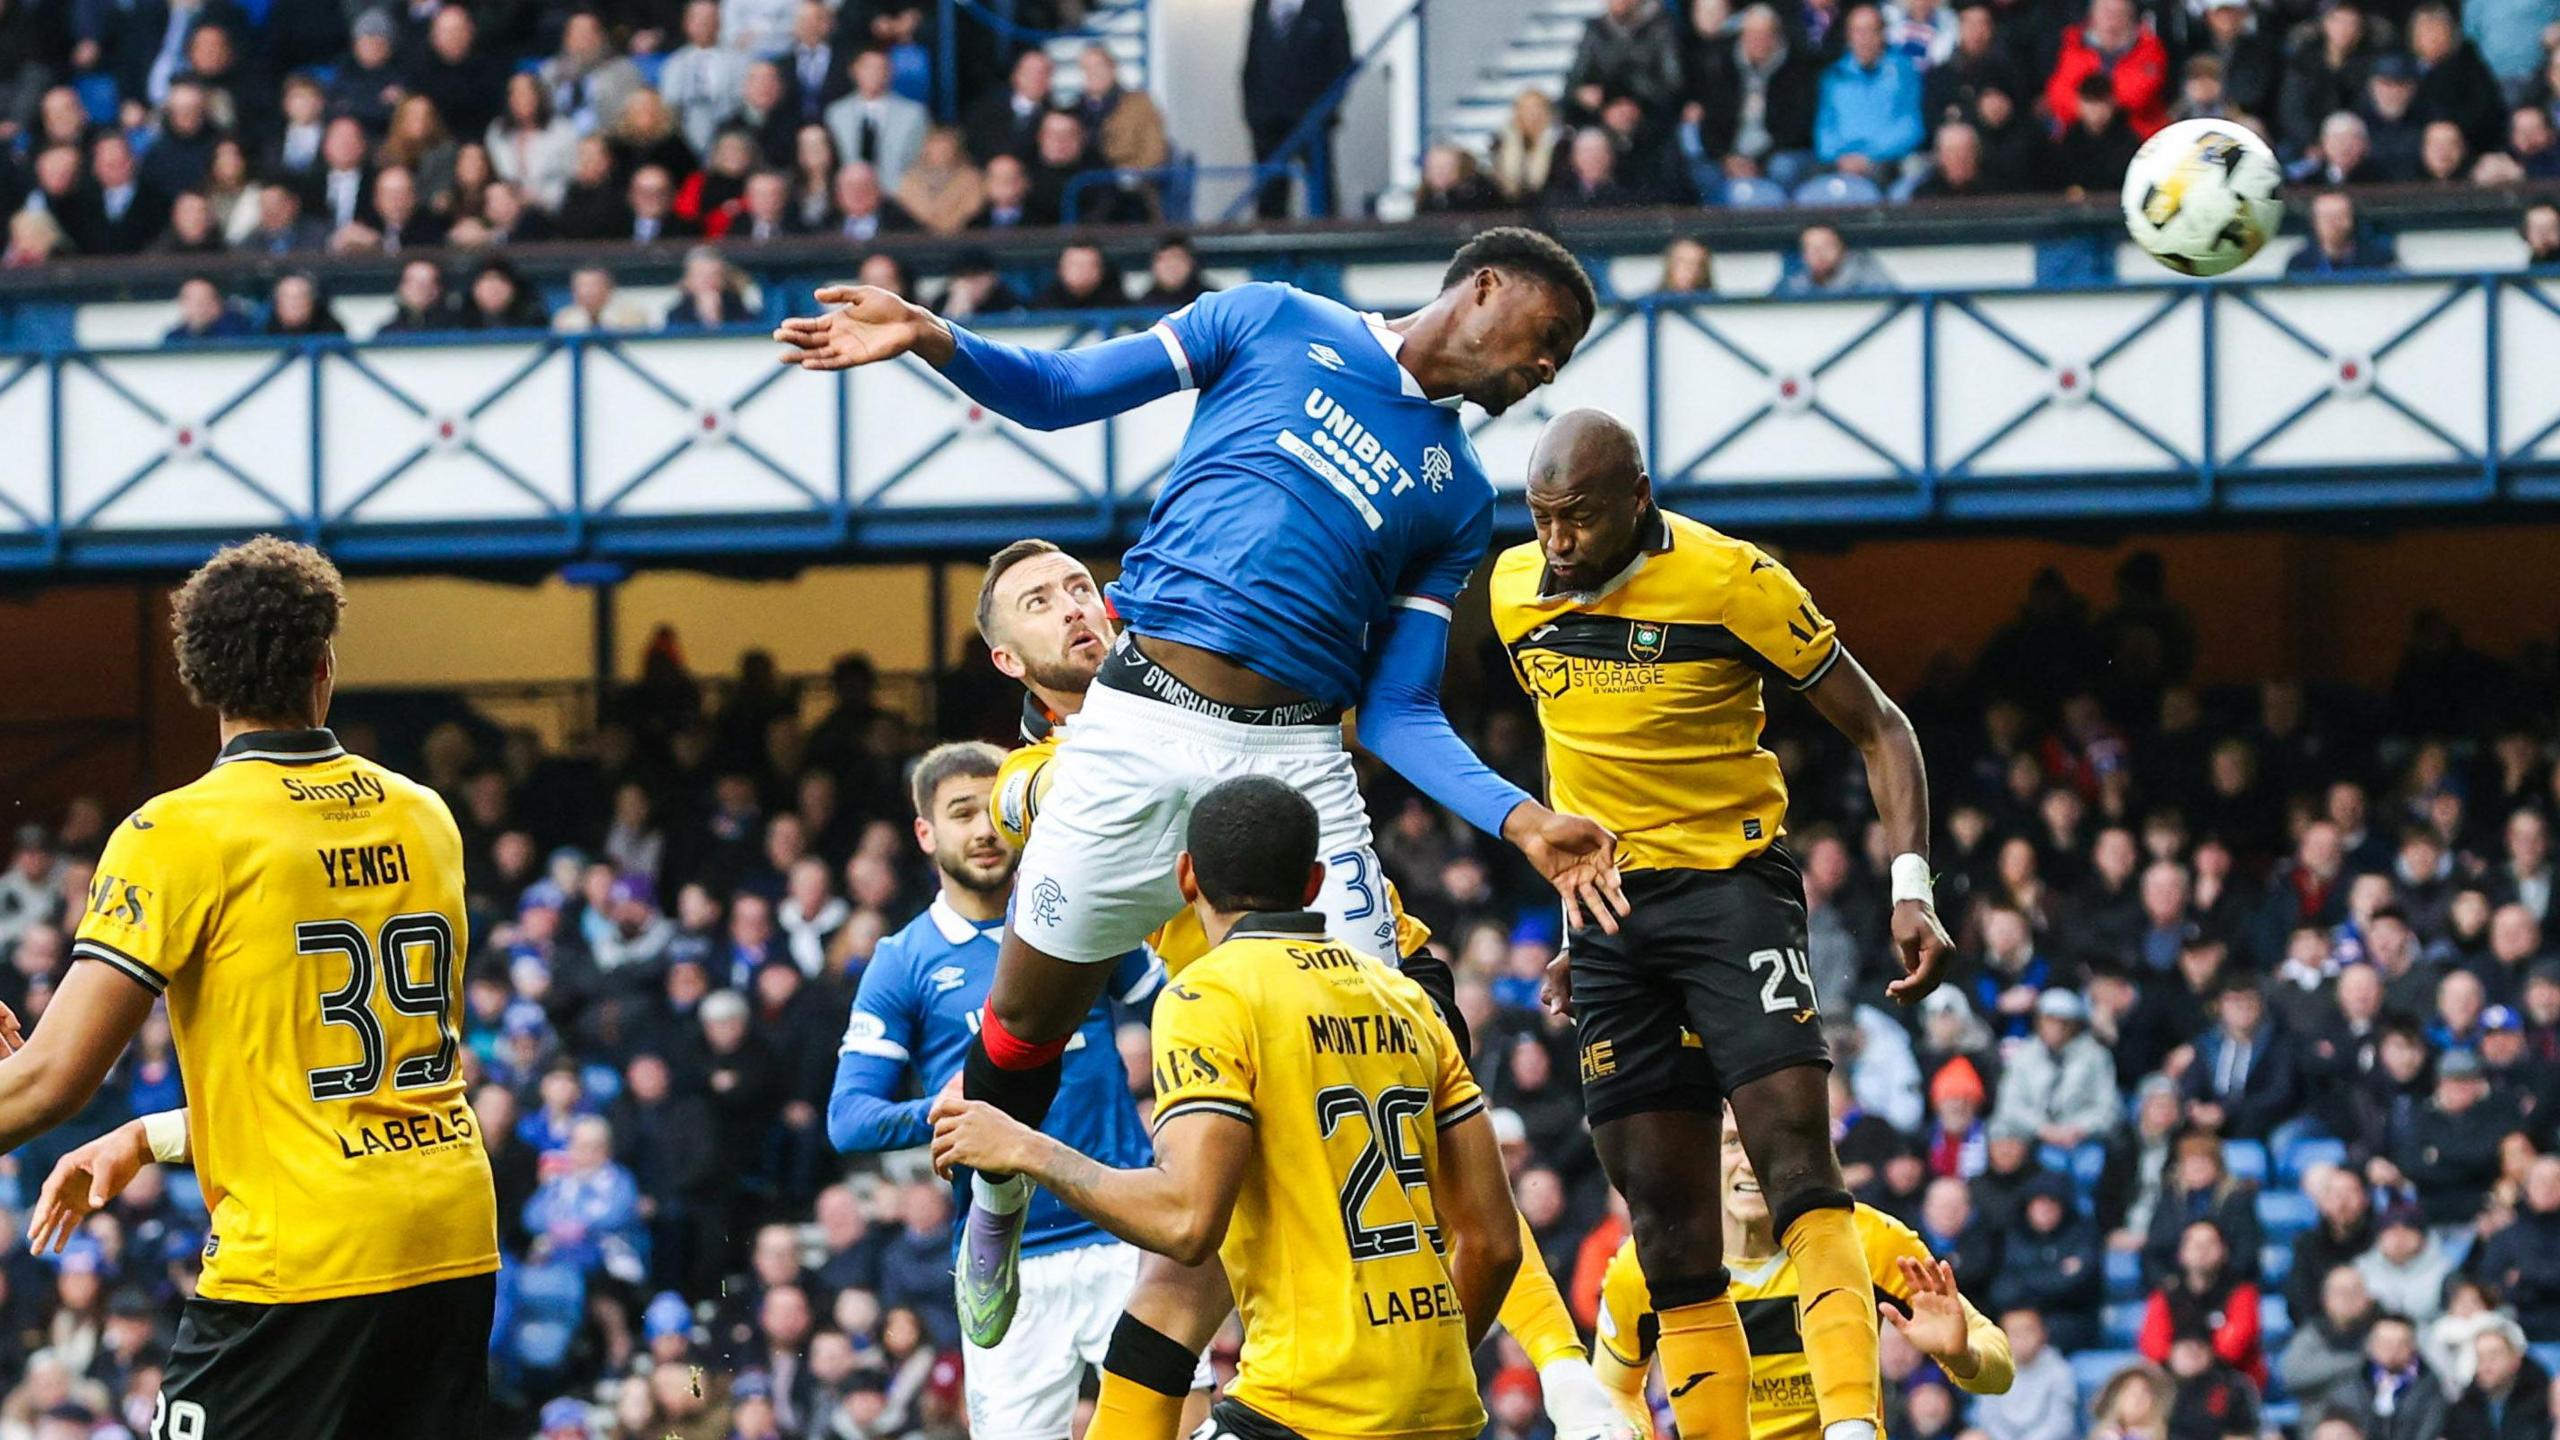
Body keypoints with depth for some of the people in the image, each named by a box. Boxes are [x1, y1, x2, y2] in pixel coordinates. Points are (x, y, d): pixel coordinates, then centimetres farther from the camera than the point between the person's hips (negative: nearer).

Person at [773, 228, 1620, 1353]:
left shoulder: (1456, 498, 15)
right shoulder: (1279, 324, 9)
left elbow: (1398, 713, 10)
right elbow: (1059, 391, 9)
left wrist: (1523, 821, -5)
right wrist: (933, 340, -9)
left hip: (1296, 755, 2)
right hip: (1143, 722, -2)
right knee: (1027, 1018, 5)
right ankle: (996, 1203, 36)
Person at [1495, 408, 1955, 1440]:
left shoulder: (1732, 582, -12)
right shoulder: (1516, 591, 5)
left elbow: (1876, 728, -4)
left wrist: (1911, 889, -15)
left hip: (1728, 882, -5)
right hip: (1608, 918, 5)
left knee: (1797, 1160, -21)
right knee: (1664, 1218, 2)